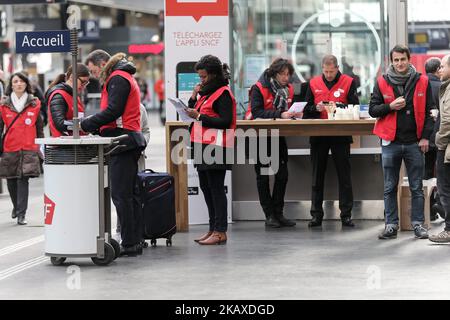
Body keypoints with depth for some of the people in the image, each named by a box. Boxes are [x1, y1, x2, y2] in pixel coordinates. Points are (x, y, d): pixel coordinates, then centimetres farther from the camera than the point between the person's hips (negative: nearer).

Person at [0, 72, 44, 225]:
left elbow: (39, 126, 12)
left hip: (28, 149, -1)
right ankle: (17, 206, 34)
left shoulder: (35, 104, 6)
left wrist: (41, 146, 13)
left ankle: (21, 214, -8)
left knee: (23, 180, -10)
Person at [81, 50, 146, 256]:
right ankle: (135, 241, 13)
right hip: (130, 141, 11)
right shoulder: (125, 77, 23)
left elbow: (112, 111, -18)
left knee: (120, 195, -9)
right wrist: (92, 127, 11)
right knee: (130, 193, 11)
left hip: (123, 141, -11)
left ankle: (129, 243, -9)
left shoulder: (118, 78, -9)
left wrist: (85, 125, -12)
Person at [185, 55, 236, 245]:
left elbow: (226, 121, -17)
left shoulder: (223, 93, -9)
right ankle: (213, 228, 20)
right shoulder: (206, 92, 19)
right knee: (206, 187, 12)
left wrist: (200, 116, -18)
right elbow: (194, 112, 22)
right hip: (203, 147, 10)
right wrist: (194, 97, 6)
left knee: (216, 189, -7)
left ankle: (220, 232, -5)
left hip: (216, 147, -10)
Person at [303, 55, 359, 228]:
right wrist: (316, 108, -11)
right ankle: (316, 214, 11)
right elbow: (307, 108, 9)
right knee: (317, 176, 6)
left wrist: (338, 106, -19)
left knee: (344, 177, 1)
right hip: (318, 136, 2)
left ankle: (346, 215, 5)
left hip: (341, 136, -2)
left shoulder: (348, 82, 1)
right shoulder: (314, 83, 9)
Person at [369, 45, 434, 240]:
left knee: (416, 187, 5)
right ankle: (391, 225, 12)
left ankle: (418, 223, 12)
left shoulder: (422, 82, 2)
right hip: (390, 142, 1)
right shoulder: (382, 83, 3)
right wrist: (391, 107, -13)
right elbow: (372, 110, 4)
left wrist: (425, 136, -4)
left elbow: (429, 111, 4)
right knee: (390, 188, 5)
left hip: (415, 143, -1)